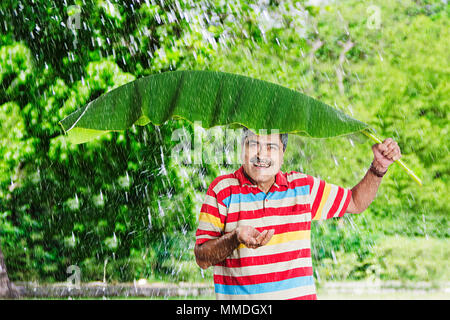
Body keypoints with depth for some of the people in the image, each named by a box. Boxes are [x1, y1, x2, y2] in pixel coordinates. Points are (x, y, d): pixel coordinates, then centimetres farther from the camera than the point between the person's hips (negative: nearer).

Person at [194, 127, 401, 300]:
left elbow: (355, 203, 21)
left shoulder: (303, 186, 10)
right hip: (241, 296, -3)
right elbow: (201, 258, -4)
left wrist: (379, 167, 9)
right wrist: (235, 238, -20)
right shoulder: (222, 189, -1)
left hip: (299, 294, 3)